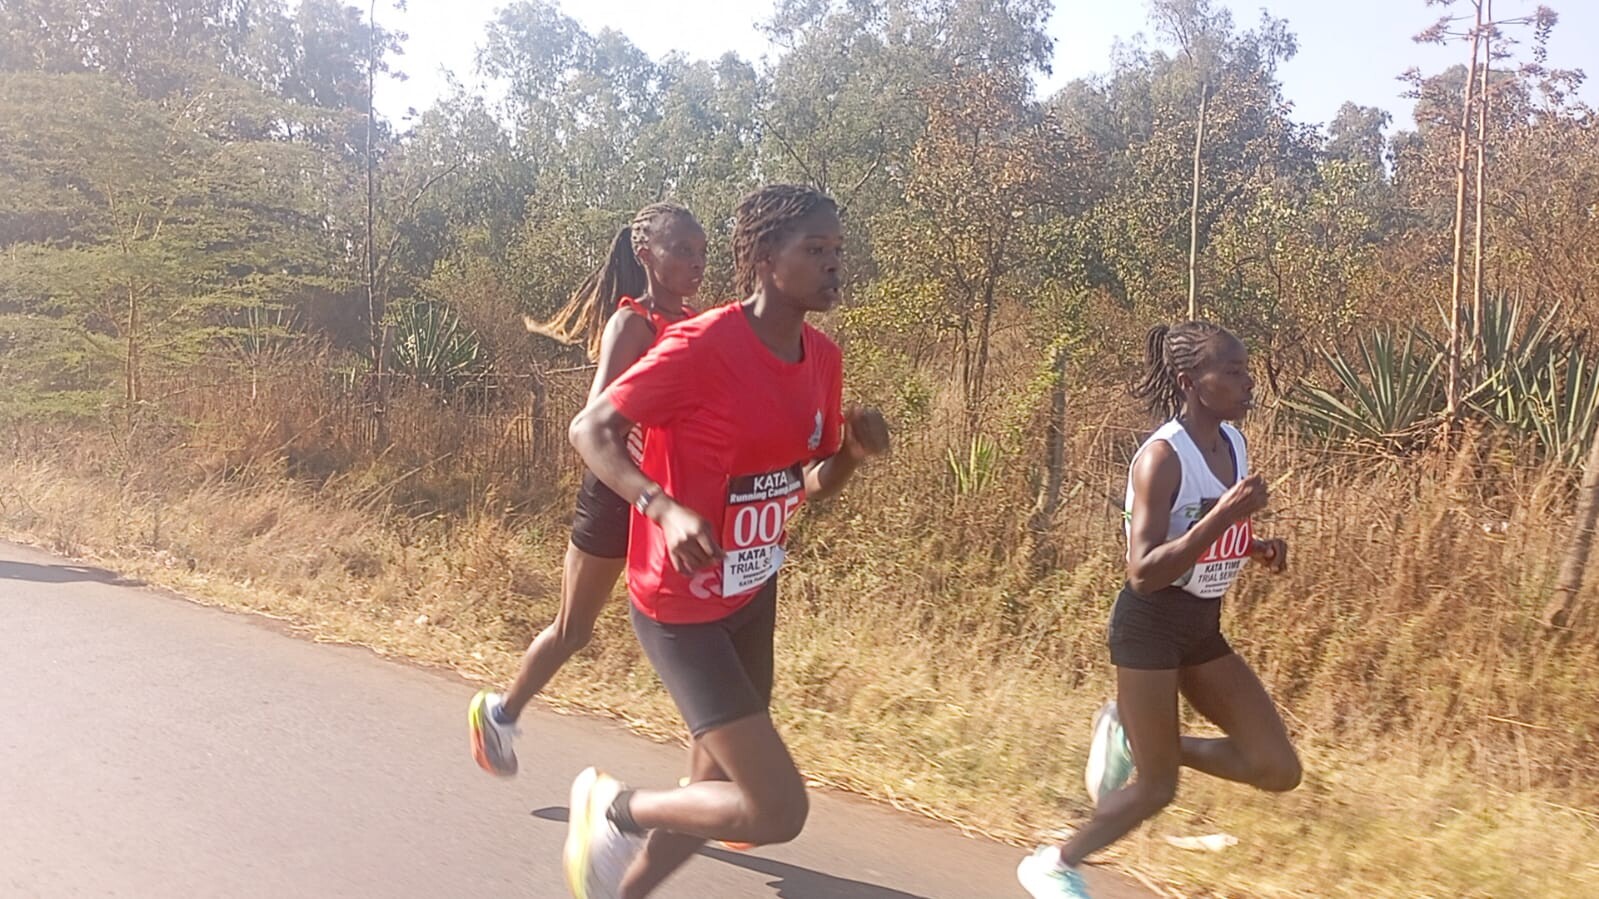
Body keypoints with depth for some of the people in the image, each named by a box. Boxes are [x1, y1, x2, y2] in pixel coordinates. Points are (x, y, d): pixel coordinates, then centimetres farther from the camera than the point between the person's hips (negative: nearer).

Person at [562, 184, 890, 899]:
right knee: (779, 811, -12)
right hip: (682, 610, -8)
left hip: (755, 597, 8)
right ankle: (613, 808, 13)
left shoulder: (823, 358, 1)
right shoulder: (701, 347, -22)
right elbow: (590, 430, -16)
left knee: (717, 791, 19)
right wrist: (664, 507, -31)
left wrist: (853, 450, -10)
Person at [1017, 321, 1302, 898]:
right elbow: (1143, 574, -26)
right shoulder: (1162, 457, -20)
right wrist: (1225, 514, -31)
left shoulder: (1234, 444, 4)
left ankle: (1133, 739, 19)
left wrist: (1255, 547, -1)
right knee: (1158, 788, 2)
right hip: (1151, 626, -8)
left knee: (1279, 770, 4)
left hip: (1203, 627, 8)